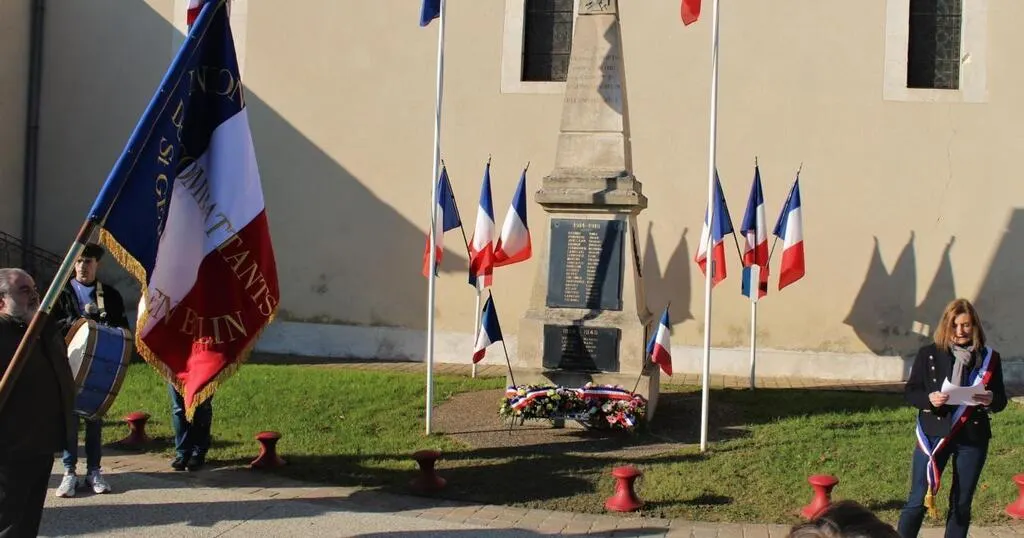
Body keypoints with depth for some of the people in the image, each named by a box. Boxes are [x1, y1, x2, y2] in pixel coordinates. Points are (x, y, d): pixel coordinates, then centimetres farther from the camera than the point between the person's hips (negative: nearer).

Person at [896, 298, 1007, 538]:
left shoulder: (989, 358, 2)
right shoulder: (929, 354, -2)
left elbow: (1001, 400, 5)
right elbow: (910, 391, 0)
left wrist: (991, 400, -18)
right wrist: (929, 398, -21)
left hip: (972, 439, 2)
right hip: (934, 435, -2)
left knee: (961, 504, 10)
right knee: (918, 500, -1)